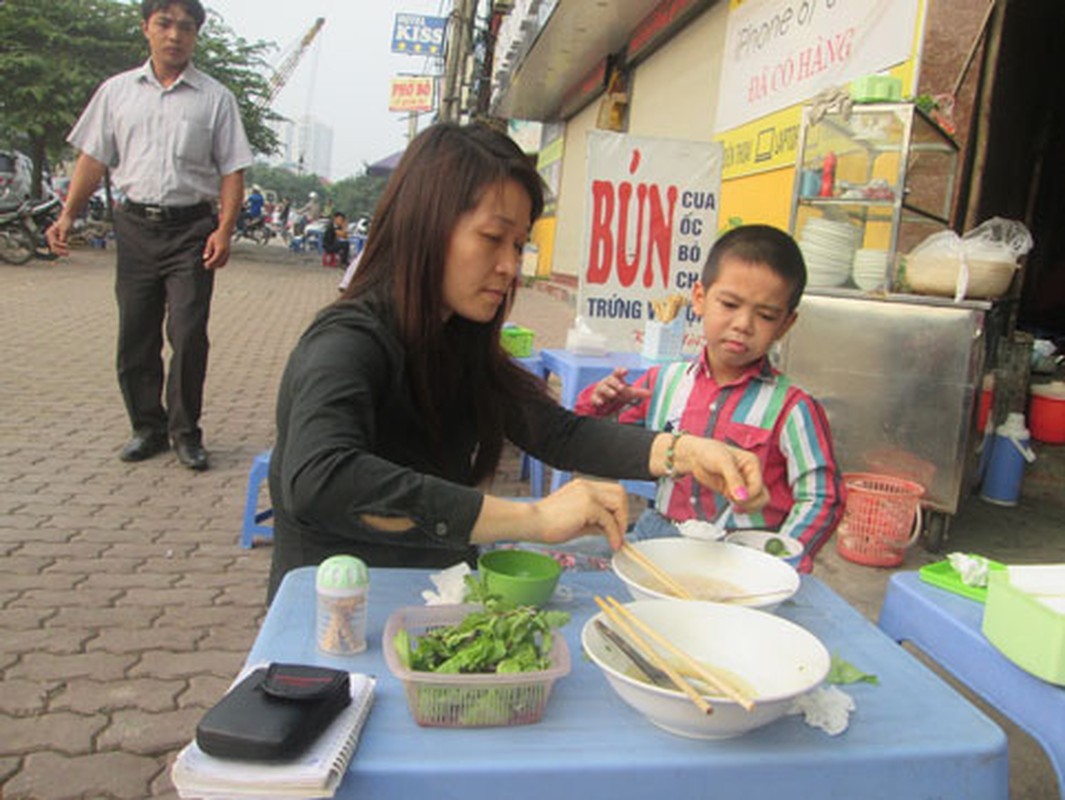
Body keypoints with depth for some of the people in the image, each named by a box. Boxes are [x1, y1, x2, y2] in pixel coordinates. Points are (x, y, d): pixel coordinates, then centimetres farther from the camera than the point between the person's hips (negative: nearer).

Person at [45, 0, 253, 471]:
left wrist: (225, 229, -11)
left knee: (188, 335, -7)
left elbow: (232, 170, 1)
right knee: (135, 336, 5)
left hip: (191, 226, -3)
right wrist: (68, 215, 2)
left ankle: (185, 432, 6)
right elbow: (93, 158, 13)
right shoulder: (117, 91, 12)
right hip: (135, 225, 3)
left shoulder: (215, 98, 5)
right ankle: (147, 428, 18)